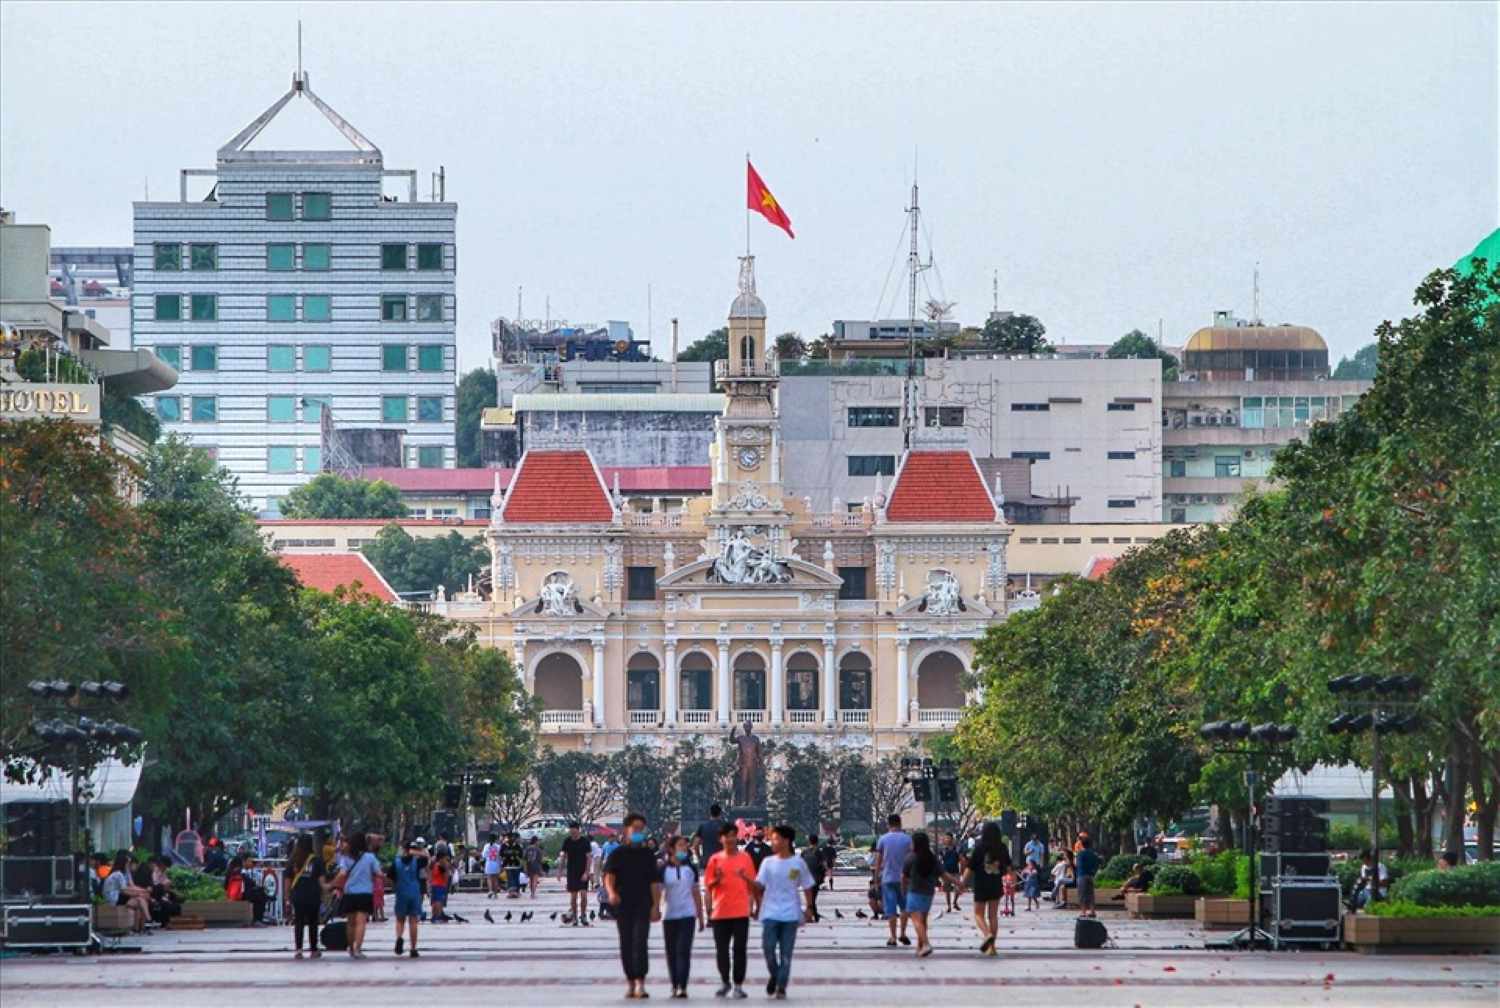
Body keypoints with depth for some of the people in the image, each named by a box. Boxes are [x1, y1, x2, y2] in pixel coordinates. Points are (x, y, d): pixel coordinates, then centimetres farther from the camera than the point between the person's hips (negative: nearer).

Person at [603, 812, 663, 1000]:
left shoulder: (648, 855, 9)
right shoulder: (617, 853, 6)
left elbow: (655, 882, 8)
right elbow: (609, 875, -7)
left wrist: (656, 906, -1)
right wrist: (611, 892, -27)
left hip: (643, 906, -1)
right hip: (623, 906, 1)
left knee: (640, 942, -14)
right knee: (626, 944, 5)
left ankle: (640, 983, -22)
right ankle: (630, 983, 15)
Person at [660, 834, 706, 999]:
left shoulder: (690, 868, 6)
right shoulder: (663, 869, 0)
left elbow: (696, 893, 11)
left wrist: (700, 916, 12)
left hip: (687, 914, 0)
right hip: (669, 915, 0)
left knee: (684, 950, -11)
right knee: (671, 952, 6)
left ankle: (682, 987, -15)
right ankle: (674, 986, 16)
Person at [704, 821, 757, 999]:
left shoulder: (745, 858, 4)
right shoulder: (715, 859, 5)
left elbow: (752, 884, 10)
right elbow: (708, 885, 6)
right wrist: (717, 879, -12)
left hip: (741, 911, -1)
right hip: (720, 911, 1)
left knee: (740, 949, -3)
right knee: (721, 949, 4)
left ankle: (738, 985, 1)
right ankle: (725, 982, 21)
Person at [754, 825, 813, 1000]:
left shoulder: (798, 863, 1)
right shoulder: (768, 862, 5)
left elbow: (807, 887, 7)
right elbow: (759, 886, 2)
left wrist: (809, 908, 2)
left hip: (790, 915, -1)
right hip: (770, 913, 1)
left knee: (786, 953, -1)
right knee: (768, 948, -8)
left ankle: (781, 988, 3)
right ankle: (774, 976, 17)